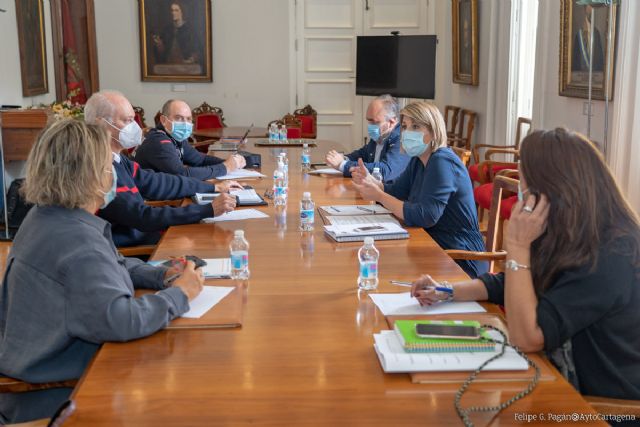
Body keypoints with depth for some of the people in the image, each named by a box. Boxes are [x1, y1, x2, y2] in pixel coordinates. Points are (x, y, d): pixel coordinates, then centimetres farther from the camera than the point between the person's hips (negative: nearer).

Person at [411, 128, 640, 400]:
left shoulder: (608, 259, -26)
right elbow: (509, 283, 15)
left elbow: (526, 337, -26)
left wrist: (518, 246, -25)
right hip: (565, 383, 7)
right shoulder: (569, 238, 0)